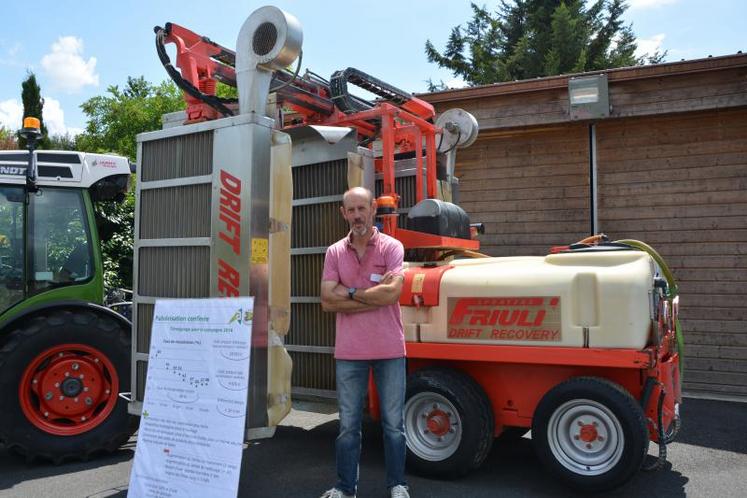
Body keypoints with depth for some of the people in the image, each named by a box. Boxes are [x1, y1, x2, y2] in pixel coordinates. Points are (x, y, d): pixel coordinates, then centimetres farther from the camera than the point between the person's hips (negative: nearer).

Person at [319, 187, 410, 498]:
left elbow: (392, 292, -18)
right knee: (348, 425, 12)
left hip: (389, 351, -2)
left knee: (393, 423, 10)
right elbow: (327, 302, -7)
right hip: (349, 352, 2)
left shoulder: (392, 247, -3)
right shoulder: (335, 252, 4)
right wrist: (374, 296, -12)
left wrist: (350, 292, -9)